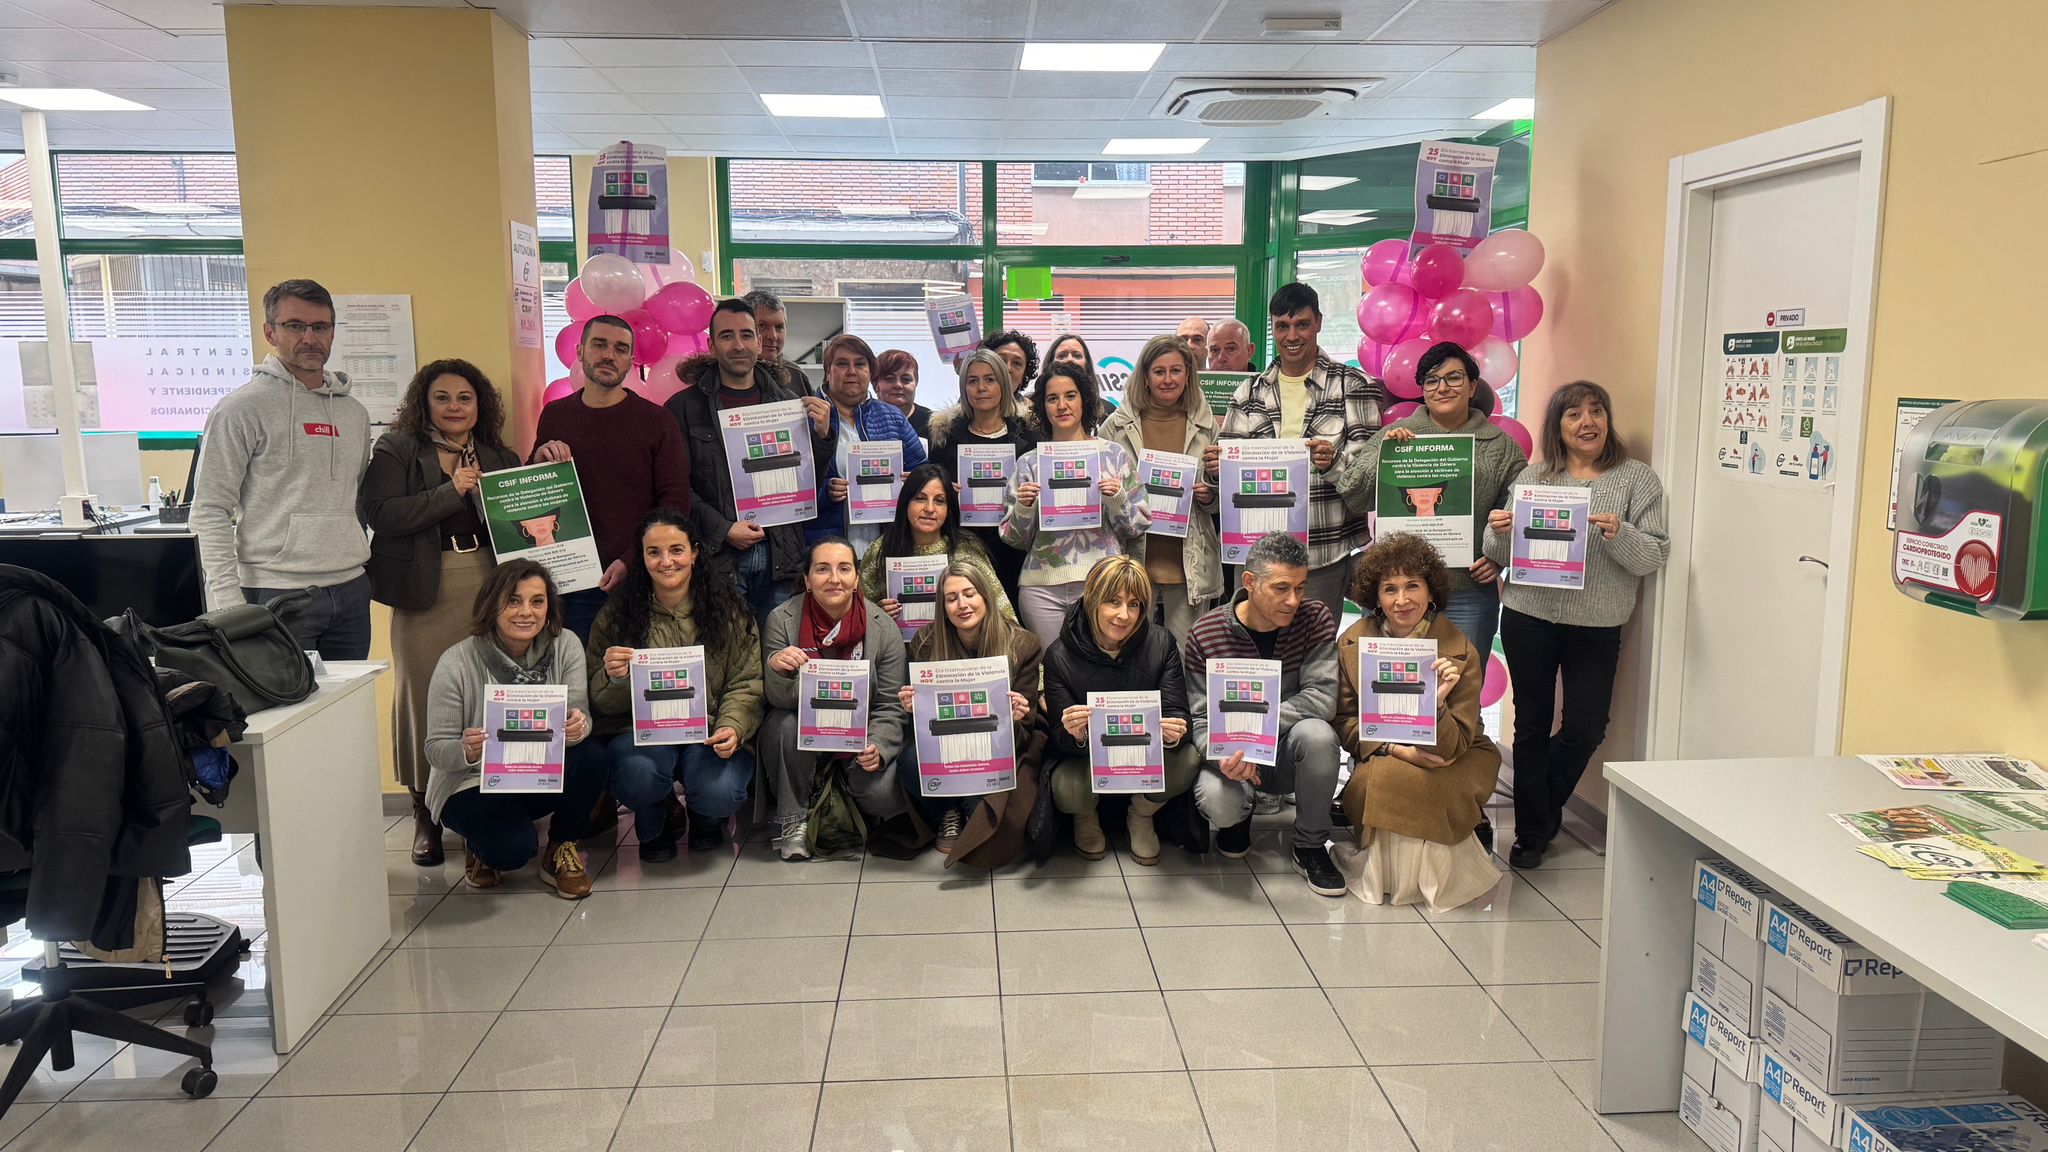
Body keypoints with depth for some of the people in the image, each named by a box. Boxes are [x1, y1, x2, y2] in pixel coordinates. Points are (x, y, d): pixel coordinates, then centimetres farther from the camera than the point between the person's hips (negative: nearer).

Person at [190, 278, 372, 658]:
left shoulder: (354, 412, 15)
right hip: (277, 594, -6)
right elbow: (209, 512, -8)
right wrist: (230, 605, -15)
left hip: (351, 590, 6)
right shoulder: (243, 407, -5)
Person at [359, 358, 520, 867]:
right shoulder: (395, 452, 4)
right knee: (426, 697, 0)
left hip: (489, 588, 3)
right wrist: (451, 491, -13)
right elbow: (381, 514, -10)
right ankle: (425, 814, 11)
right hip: (426, 595, -3)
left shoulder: (500, 457, 16)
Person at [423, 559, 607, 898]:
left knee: (592, 756, -28)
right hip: (474, 785, -3)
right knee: (514, 848, -29)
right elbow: (435, 749, -13)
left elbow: (580, 715, -14)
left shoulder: (565, 646, -9)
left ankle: (561, 850, 0)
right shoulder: (456, 663, -17)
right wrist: (466, 752, -36)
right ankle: (480, 842, 12)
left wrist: (579, 727, -40)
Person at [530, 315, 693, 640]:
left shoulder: (655, 420, -1)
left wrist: (633, 560, -15)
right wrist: (539, 461, -4)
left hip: (639, 577, -2)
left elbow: (676, 502, -5)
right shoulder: (554, 416, 9)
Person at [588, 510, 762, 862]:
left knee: (720, 792, -29)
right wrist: (614, 678, -21)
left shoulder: (727, 608, 1)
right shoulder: (617, 613, 2)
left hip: (710, 731, 0)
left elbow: (747, 684, -2)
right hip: (640, 729, 0)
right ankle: (654, 827, 7)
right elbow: (600, 701, 3)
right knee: (639, 774, -33)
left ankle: (706, 820, 14)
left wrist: (733, 728, -22)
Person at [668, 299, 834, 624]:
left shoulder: (788, 401, 13)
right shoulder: (685, 406, 4)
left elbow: (808, 485, 15)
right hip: (717, 556, -2)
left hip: (780, 556, 3)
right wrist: (723, 530, -11)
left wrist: (821, 435, -1)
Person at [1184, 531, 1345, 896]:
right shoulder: (1204, 635, -12)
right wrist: (1224, 755, -32)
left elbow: (1322, 697, -19)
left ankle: (1310, 847, -9)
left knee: (1317, 734, -34)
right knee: (1216, 802, -34)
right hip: (1235, 757, -1)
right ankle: (1239, 816, 10)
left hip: (1288, 754, 1)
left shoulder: (1315, 618, -10)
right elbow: (1199, 719, -10)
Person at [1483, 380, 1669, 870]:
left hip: (1597, 626, 0)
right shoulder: (1532, 477, 6)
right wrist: (1499, 532, -15)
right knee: (1532, 726, 7)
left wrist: (1619, 534, -23)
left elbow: (1654, 557, -4)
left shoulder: (1637, 479, 2)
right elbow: (1503, 554, 8)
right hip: (1529, 619, 1)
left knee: (1585, 729, 3)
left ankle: (1544, 813, 31)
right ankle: (1532, 831, 21)